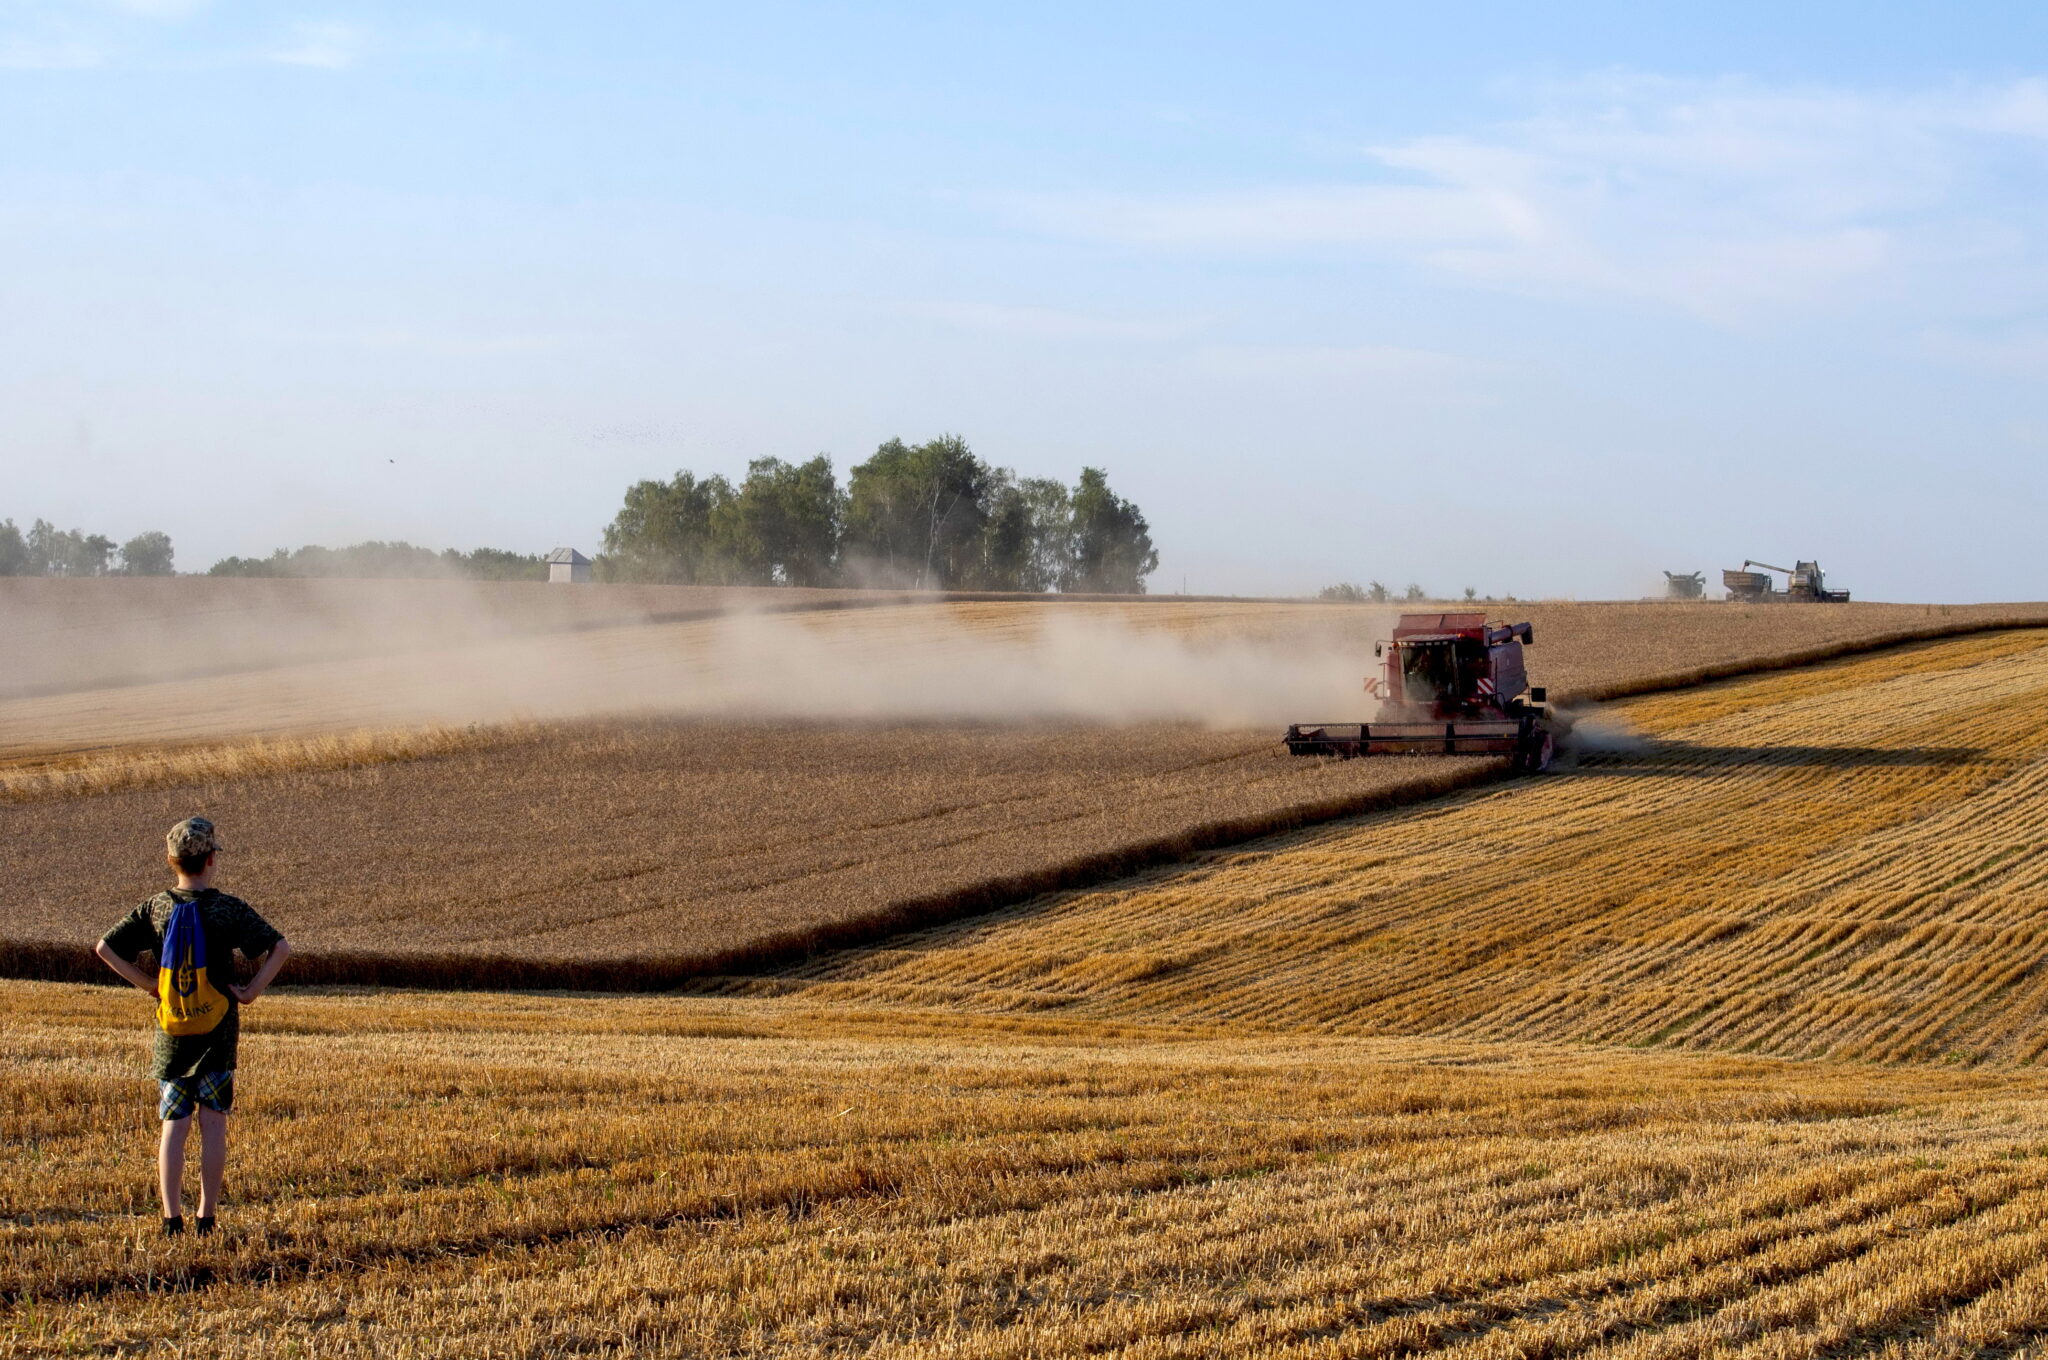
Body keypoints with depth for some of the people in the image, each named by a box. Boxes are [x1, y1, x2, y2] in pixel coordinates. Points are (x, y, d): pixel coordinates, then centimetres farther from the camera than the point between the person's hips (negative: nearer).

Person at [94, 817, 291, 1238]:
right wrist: (252, 990, -8)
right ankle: (206, 1216, 6)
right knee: (213, 1123, 5)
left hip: (171, 1031, 2)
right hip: (218, 1029, -2)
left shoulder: (156, 908, 0)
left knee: (174, 1125, 6)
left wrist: (148, 984, 3)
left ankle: (172, 1217, 2)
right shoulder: (228, 909, -9)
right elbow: (279, 948, -17)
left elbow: (105, 949, 1)